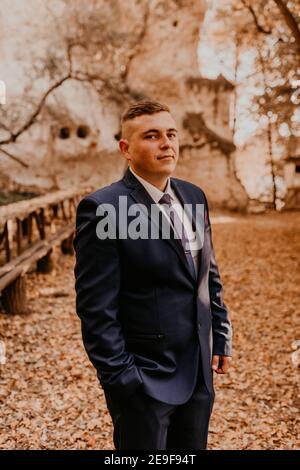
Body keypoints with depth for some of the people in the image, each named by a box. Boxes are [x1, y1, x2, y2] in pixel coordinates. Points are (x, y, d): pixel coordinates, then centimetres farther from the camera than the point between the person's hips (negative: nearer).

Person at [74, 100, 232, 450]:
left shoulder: (193, 196, 6)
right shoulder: (102, 209, -16)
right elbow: (96, 309, -16)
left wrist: (221, 336, 10)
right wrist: (121, 378, -15)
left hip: (200, 373, 7)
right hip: (144, 381, -6)